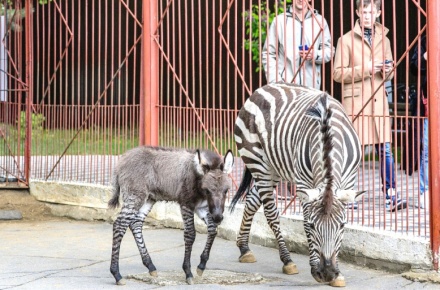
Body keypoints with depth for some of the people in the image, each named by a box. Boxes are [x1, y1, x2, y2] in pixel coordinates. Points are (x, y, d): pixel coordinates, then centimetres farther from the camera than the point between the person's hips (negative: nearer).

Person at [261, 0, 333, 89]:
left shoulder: (319, 21, 10)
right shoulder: (280, 20, 7)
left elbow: (329, 51, 11)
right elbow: (268, 54, 7)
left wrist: (315, 55, -12)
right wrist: (275, 81, -5)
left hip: (311, 86, 1)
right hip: (285, 85, -1)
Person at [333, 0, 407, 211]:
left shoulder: (384, 40, 14)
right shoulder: (346, 40, 0)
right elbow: (338, 73, -5)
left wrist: (387, 70, -2)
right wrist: (365, 69, -15)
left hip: (378, 100, 4)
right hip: (355, 101, -4)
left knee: (385, 150, -1)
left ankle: (391, 196, -1)